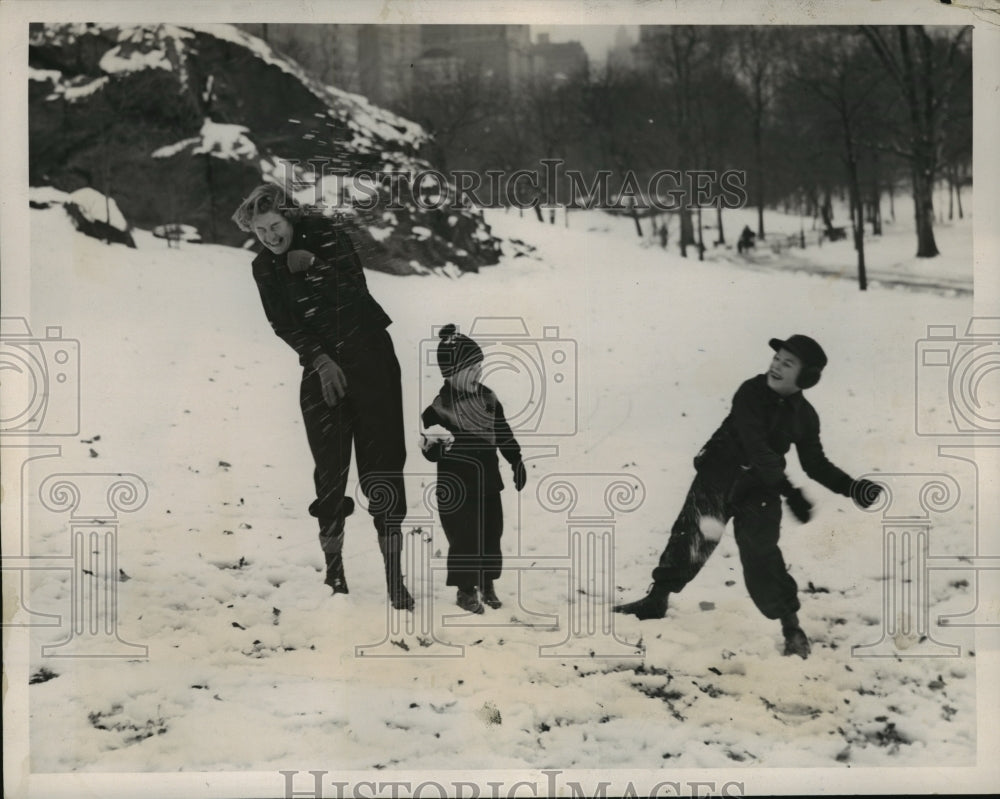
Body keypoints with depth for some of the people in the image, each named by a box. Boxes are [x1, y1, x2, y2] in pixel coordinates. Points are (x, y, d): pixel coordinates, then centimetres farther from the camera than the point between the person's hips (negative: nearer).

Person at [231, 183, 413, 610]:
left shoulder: (328, 234, -4)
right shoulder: (264, 268, 4)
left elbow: (355, 287, -14)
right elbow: (284, 325, -1)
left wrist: (313, 265, -20)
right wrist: (320, 360, -12)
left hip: (369, 355, -2)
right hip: (320, 367, 3)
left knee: (381, 468, -6)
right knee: (329, 473, -3)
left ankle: (394, 577, -4)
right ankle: (333, 572, 9)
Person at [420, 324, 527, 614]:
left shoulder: (488, 399, 2)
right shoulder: (439, 408, -14)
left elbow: (504, 434, 13)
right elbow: (432, 453, -13)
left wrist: (517, 462, 14)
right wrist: (431, 444, -35)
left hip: (488, 483, 6)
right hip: (456, 489, -5)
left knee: (491, 533, 13)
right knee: (463, 538, 1)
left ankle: (487, 584, 30)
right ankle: (465, 590, 18)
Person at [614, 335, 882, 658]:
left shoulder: (805, 416, -6)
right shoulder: (751, 393, -18)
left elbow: (815, 465, 7)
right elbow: (756, 448, -29)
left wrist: (852, 488, -8)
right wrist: (790, 493, -36)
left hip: (759, 490, 1)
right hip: (718, 476, -1)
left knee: (761, 558, -10)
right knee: (690, 539, -2)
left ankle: (791, 626, 3)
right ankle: (656, 600, 16)